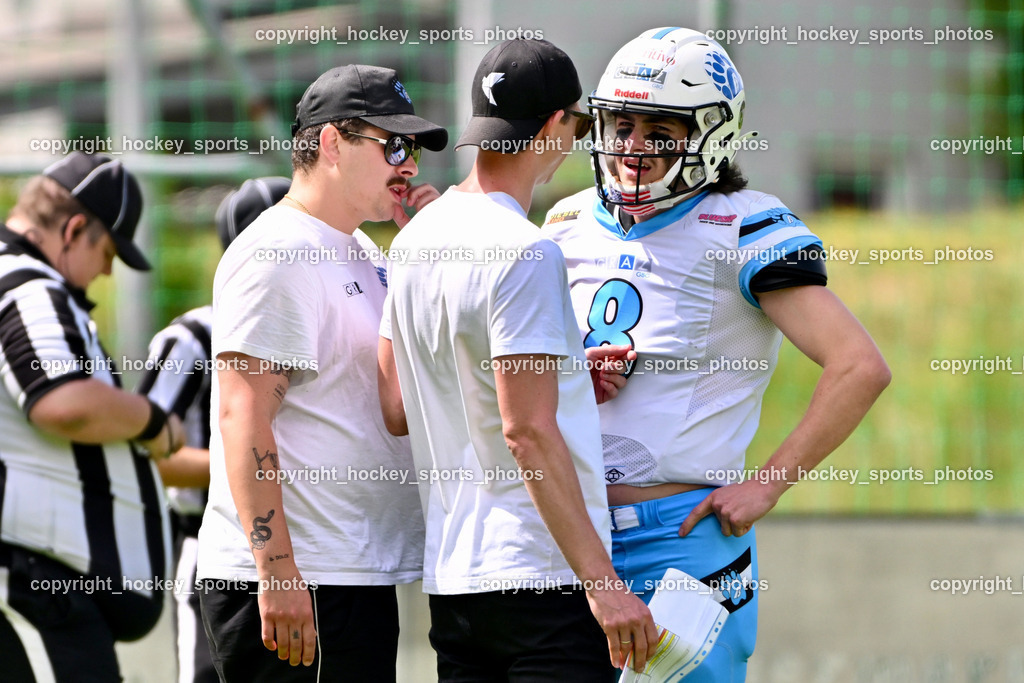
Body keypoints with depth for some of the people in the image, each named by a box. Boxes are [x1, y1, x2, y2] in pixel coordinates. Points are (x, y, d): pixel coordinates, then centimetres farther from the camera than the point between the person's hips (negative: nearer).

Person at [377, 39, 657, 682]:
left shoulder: (416, 238, 12)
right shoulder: (523, 253, -13)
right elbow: (527, 433, -19)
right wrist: (601, 579, -19)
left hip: (451, 579, 9)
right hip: (540, 575, -8)